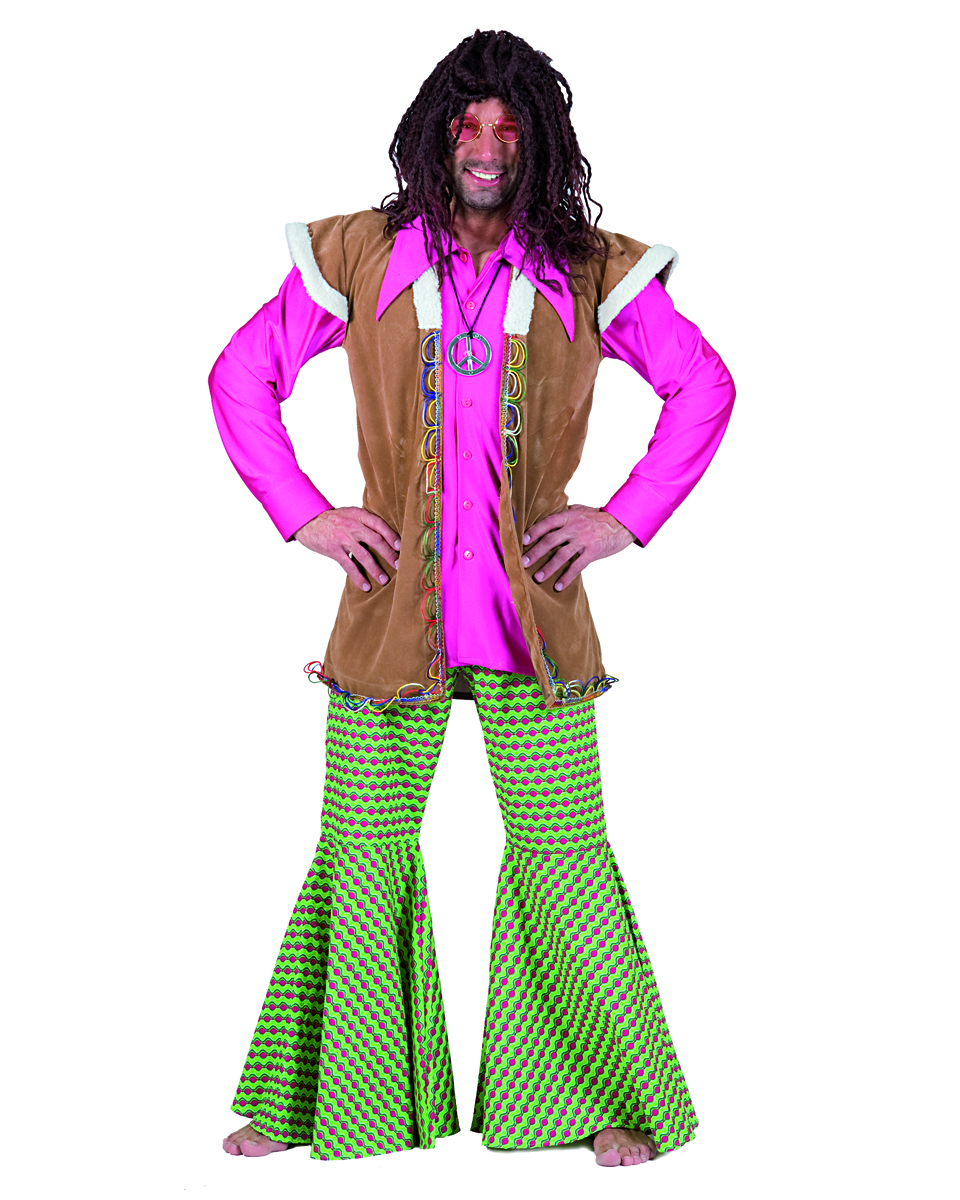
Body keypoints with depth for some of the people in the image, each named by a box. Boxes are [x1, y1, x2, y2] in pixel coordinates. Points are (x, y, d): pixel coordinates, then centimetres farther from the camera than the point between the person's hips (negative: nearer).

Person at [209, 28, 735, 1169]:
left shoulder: (586, 270, 4)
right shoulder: (361, 258, 4)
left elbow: (705, 388, 10)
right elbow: (240, 376, 11)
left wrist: (622, 520, 1)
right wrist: (304, 516, 1)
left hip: (534, 608, 0)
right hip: (391, 604, 1)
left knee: (564, 851, 2)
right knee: (360, 849, 6)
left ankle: (616, 1098, 16)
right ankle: (325, 1097, 21)